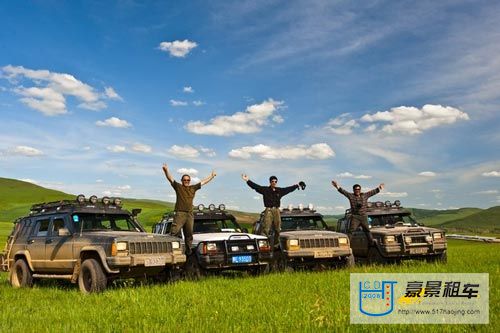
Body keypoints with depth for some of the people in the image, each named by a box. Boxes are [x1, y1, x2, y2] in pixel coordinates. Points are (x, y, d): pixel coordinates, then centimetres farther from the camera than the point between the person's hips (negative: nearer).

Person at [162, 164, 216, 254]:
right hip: (179, 214, -4)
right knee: (174, 232, -18)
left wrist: (212, 176, 26)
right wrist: (166, 170, -23)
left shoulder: (193, 188, 15)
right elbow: (170, 178, -7)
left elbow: (204, 182, 22)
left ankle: (188, 250, 19)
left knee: (189, 234, 10)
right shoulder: (178, 187, 5)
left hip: (190, 214, 4)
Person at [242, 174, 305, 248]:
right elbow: (255, 186, -6)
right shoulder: (265, 189, 1)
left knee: (277, 229, 8)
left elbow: (289, 189, 24)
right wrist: (248, 181, -15)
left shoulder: (280, 190, 13)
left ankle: (276, 245, 18)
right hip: (268, 210, -4)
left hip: (277, 211, 4)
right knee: (266, 228, -14)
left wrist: (297, 185, 31)